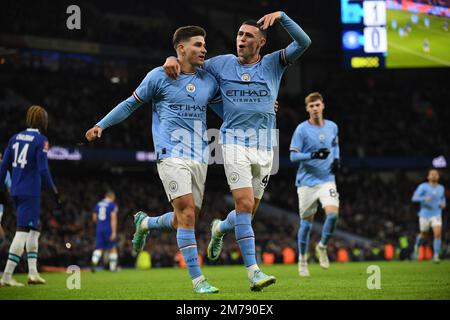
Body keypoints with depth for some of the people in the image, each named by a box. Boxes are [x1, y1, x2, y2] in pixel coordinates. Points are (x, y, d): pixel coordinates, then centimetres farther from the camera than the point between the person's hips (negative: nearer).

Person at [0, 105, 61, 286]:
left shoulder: (15, 138, 11)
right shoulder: (41, 141, -9)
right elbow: (43, 170, -15)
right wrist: (55, 191, -10)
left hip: (15, 191, 8)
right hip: (30, 193, -8)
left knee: (35, 227, 19)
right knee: (23, 231, -6)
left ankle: (33, 272, 15)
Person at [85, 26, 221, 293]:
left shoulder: (209, 81, 12)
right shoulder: (159, 76, 0)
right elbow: (131, 104, 11)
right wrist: (101, 125, 7)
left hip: (199, 158, 5)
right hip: (172, 155, -5)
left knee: (185, 219, 6)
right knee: (187, 213, -17)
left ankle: (144, 223, 37)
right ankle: (197, 279, -12)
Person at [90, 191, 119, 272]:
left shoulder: (98, 204, 10)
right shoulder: (112, 205, -7)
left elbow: (94, 218, 15)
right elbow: (113, 219, -13)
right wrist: (114, 232, -15)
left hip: (99, 229, 4)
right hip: (109, 229, -4)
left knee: (99, 248, 5)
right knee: (113, 248, 9)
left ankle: (94, 262, -20)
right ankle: (113, 267, 11)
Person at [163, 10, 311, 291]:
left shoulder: (273, 63, 6)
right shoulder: (222, 64, 8)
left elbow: (304, 42, -5)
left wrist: (281, 16, -15)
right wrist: (173, 59, -3)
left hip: (264, 146, 2)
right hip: (235, 143, -2)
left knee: (249, 211, 10)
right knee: (245, 205, -17)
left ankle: (220, 229, 44)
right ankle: (254, 272, -17)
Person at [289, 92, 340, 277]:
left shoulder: (332, 127, 6)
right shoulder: (301, 129, -7)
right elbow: (293, 156, -9)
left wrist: (336, 158, 7)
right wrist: (313, 155, -24)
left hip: (327, 180, 3)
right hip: (307, 181, -2)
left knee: (333, 213, -18)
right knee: (306, 222, 3)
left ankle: (322, 247, 8)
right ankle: (302, 260, 21)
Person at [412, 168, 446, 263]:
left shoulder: (441, 188, 7)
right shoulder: (423, 186, -7)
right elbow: (414, 198, -13)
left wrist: (443, 204, 4)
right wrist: (424, 198, -30)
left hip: (436, 215, 2)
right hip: (425, 215, -2)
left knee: (438, 234, -18)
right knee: (424, 235, 12)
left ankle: (436, 256, -13)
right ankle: (417, 245, 47)